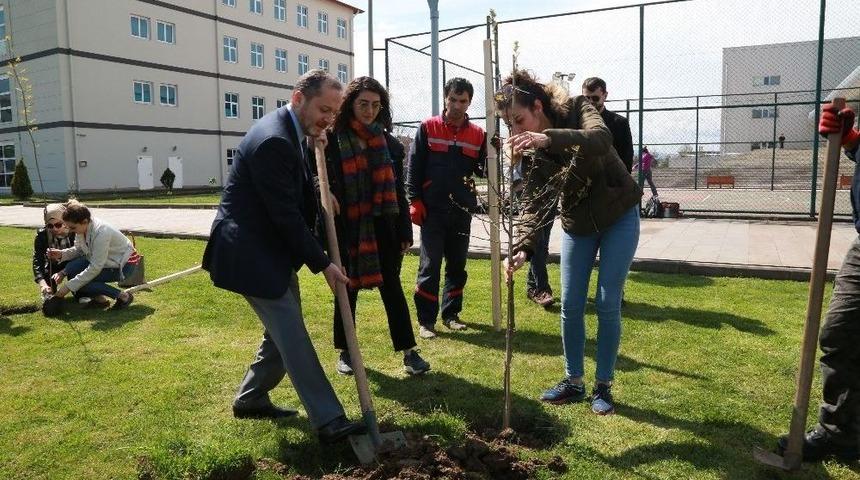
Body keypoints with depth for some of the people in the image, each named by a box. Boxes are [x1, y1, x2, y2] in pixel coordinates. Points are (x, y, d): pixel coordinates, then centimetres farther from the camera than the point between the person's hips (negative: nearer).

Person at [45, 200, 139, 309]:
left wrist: (68, 287, -26)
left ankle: (123, 296, -7)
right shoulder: (81, 228, -9)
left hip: (124, 264, -8)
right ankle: (99, 298, 4)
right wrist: (61, 254, -14)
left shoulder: (101, 233, -32)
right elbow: (78, 249, 7)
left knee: (82, 282, -19)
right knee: (71, 269, -11)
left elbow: (95, 268, -29)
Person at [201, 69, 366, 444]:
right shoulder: (272, 139, -23)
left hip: (272, 249, 10)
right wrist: (322, 264, -16)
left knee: (283, 331, 16)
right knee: (293, 336, -7)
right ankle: (329, 421, 1)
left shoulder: (290, 132, 8)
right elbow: (286, 214, -23)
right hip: (252, 253, -10)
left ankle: (250, 398, 32)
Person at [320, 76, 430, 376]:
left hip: (382, 227, 2)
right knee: (347, 289, 10)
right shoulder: (333, 140, -3)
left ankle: (409, 352, 13)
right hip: (347, 228, -2)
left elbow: (398, 191, 8)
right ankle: (345, 351, 26)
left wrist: (405, 231, 6)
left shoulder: (388, 142, 7)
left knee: (392, 287, 6)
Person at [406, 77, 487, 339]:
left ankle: (451, 313, 24)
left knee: (457, 266, 11)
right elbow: (414, 166, -1)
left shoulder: (477, 134, 7)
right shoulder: (428, 128, 0)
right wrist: (414, 200, -7)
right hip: (432, 210, -3)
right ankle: (426, 320, 8)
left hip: (462, 210, 3)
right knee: (430, 266, -1)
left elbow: (482, 170, 6)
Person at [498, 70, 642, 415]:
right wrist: (523, 247, -37)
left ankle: (603, 386, 13)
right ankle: (573, 381, 21)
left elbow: (602, 139, -42)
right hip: (577, 225, 4)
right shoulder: (531, 150, -11)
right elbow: (534, 203, -21)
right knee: (570, 306, 4)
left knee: (607, 304, -3)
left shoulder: (578, 110, -20)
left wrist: (550, 138, -57)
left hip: (619, 218, -4)